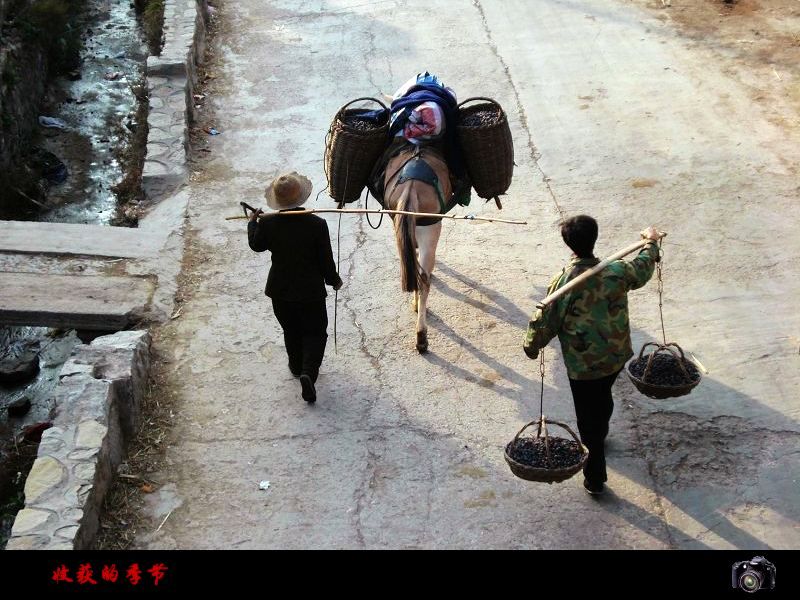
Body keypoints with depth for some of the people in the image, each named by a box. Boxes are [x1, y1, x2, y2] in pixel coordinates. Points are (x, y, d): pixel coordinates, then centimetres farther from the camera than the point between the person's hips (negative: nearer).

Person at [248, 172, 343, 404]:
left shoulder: (267, 223, -15)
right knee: (315, 332, 12)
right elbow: (326, 260, -11)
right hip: (311, 291, -2)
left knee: (291, 331, 24)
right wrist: (334, 280, 8)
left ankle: (297, 366, 41)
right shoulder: (317, 224, -19)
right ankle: (308, 371, -8)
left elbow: (256, 245, 6)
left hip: (280, 291, 2)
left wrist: (252, 222, 23)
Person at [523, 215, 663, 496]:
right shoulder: (616, 272, -14)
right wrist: (651, 242, 29)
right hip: (615, 356, 4)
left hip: (581, 365, -4)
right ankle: (600, 435, 59)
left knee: (588, 418, 10)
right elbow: (643, 270, 9)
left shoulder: (562, 281, -22)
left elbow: (545, 321, -13)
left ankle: (595, 478, 21)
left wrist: (531, 346, 7)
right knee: (603, 397, 32)